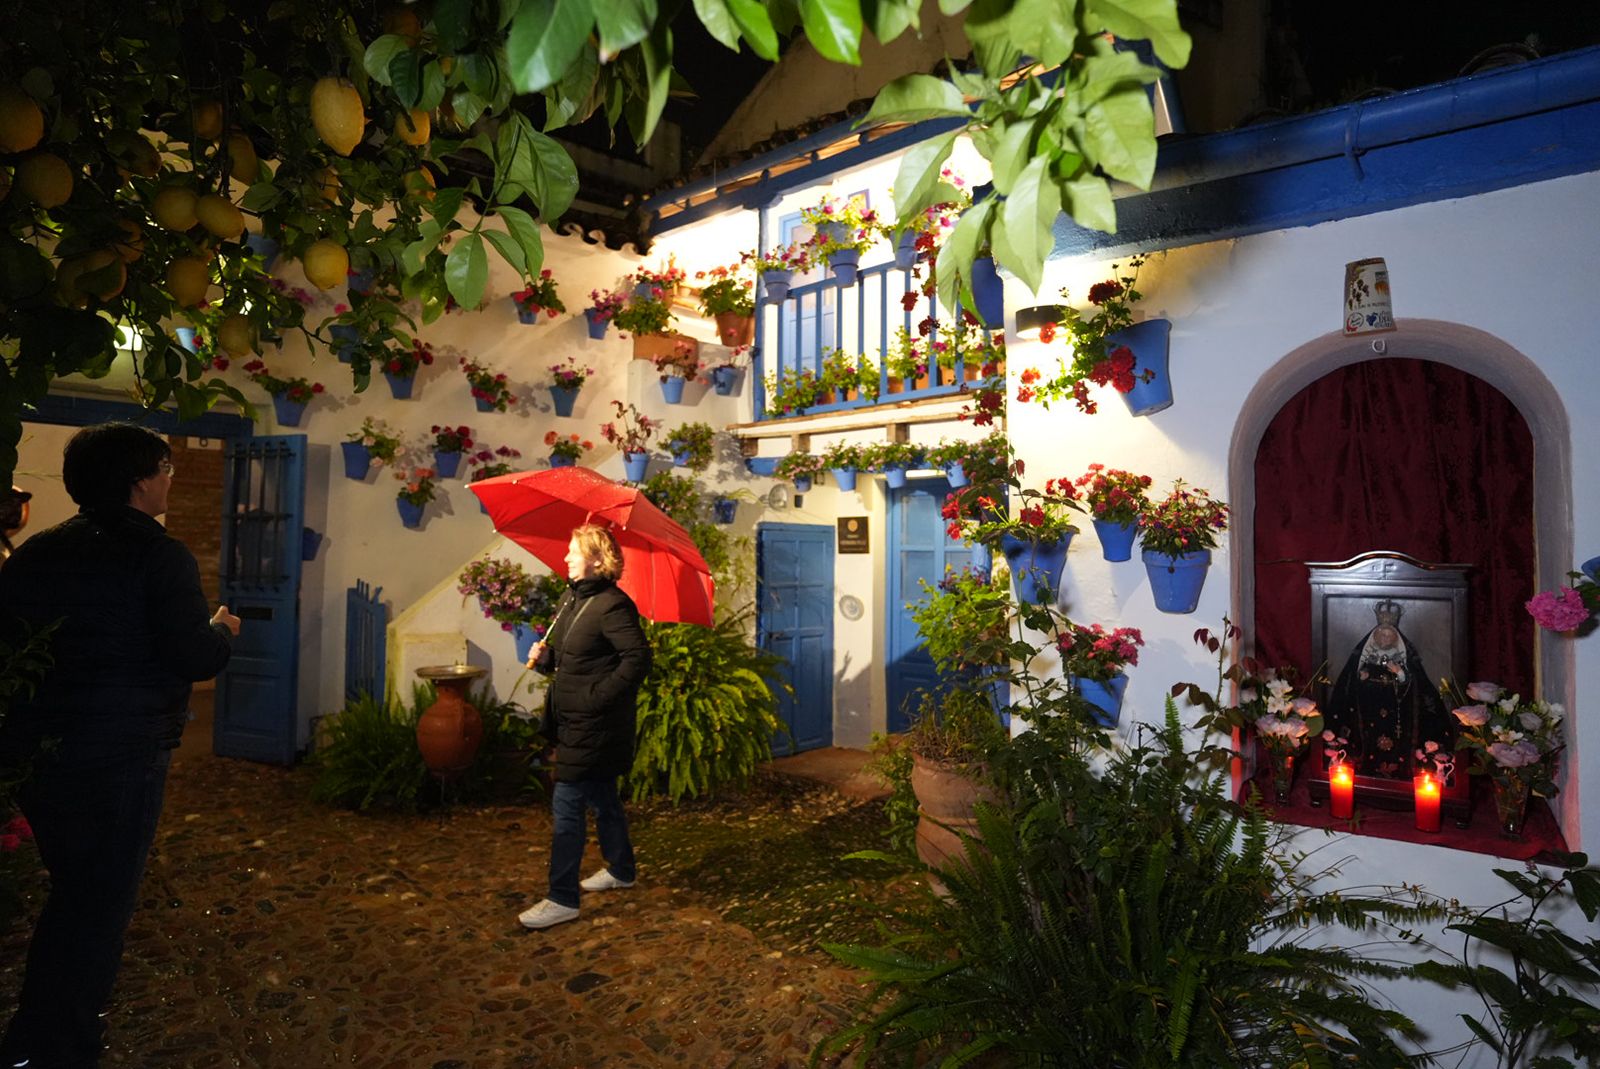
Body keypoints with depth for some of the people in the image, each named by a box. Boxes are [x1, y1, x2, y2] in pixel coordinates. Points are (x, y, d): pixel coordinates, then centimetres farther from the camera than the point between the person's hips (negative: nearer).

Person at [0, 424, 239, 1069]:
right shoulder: (158, 555, -14)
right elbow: (196, 658, -18)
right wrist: (223, 630, 2)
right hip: (118, 758, -7)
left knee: (71, 891, 22)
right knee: (100, 904, 6)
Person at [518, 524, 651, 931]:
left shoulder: (612, 606, -18)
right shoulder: (570, 599, 10)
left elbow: (638, 657, -24)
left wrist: (598, 695, -23)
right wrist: (544, 658, -2)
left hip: (593, 726, -9)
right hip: (574, 722, 9)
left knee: (567, 805, -4)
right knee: (601, 798, 21)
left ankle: (563, 900, 7)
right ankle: (621, 870, 38)